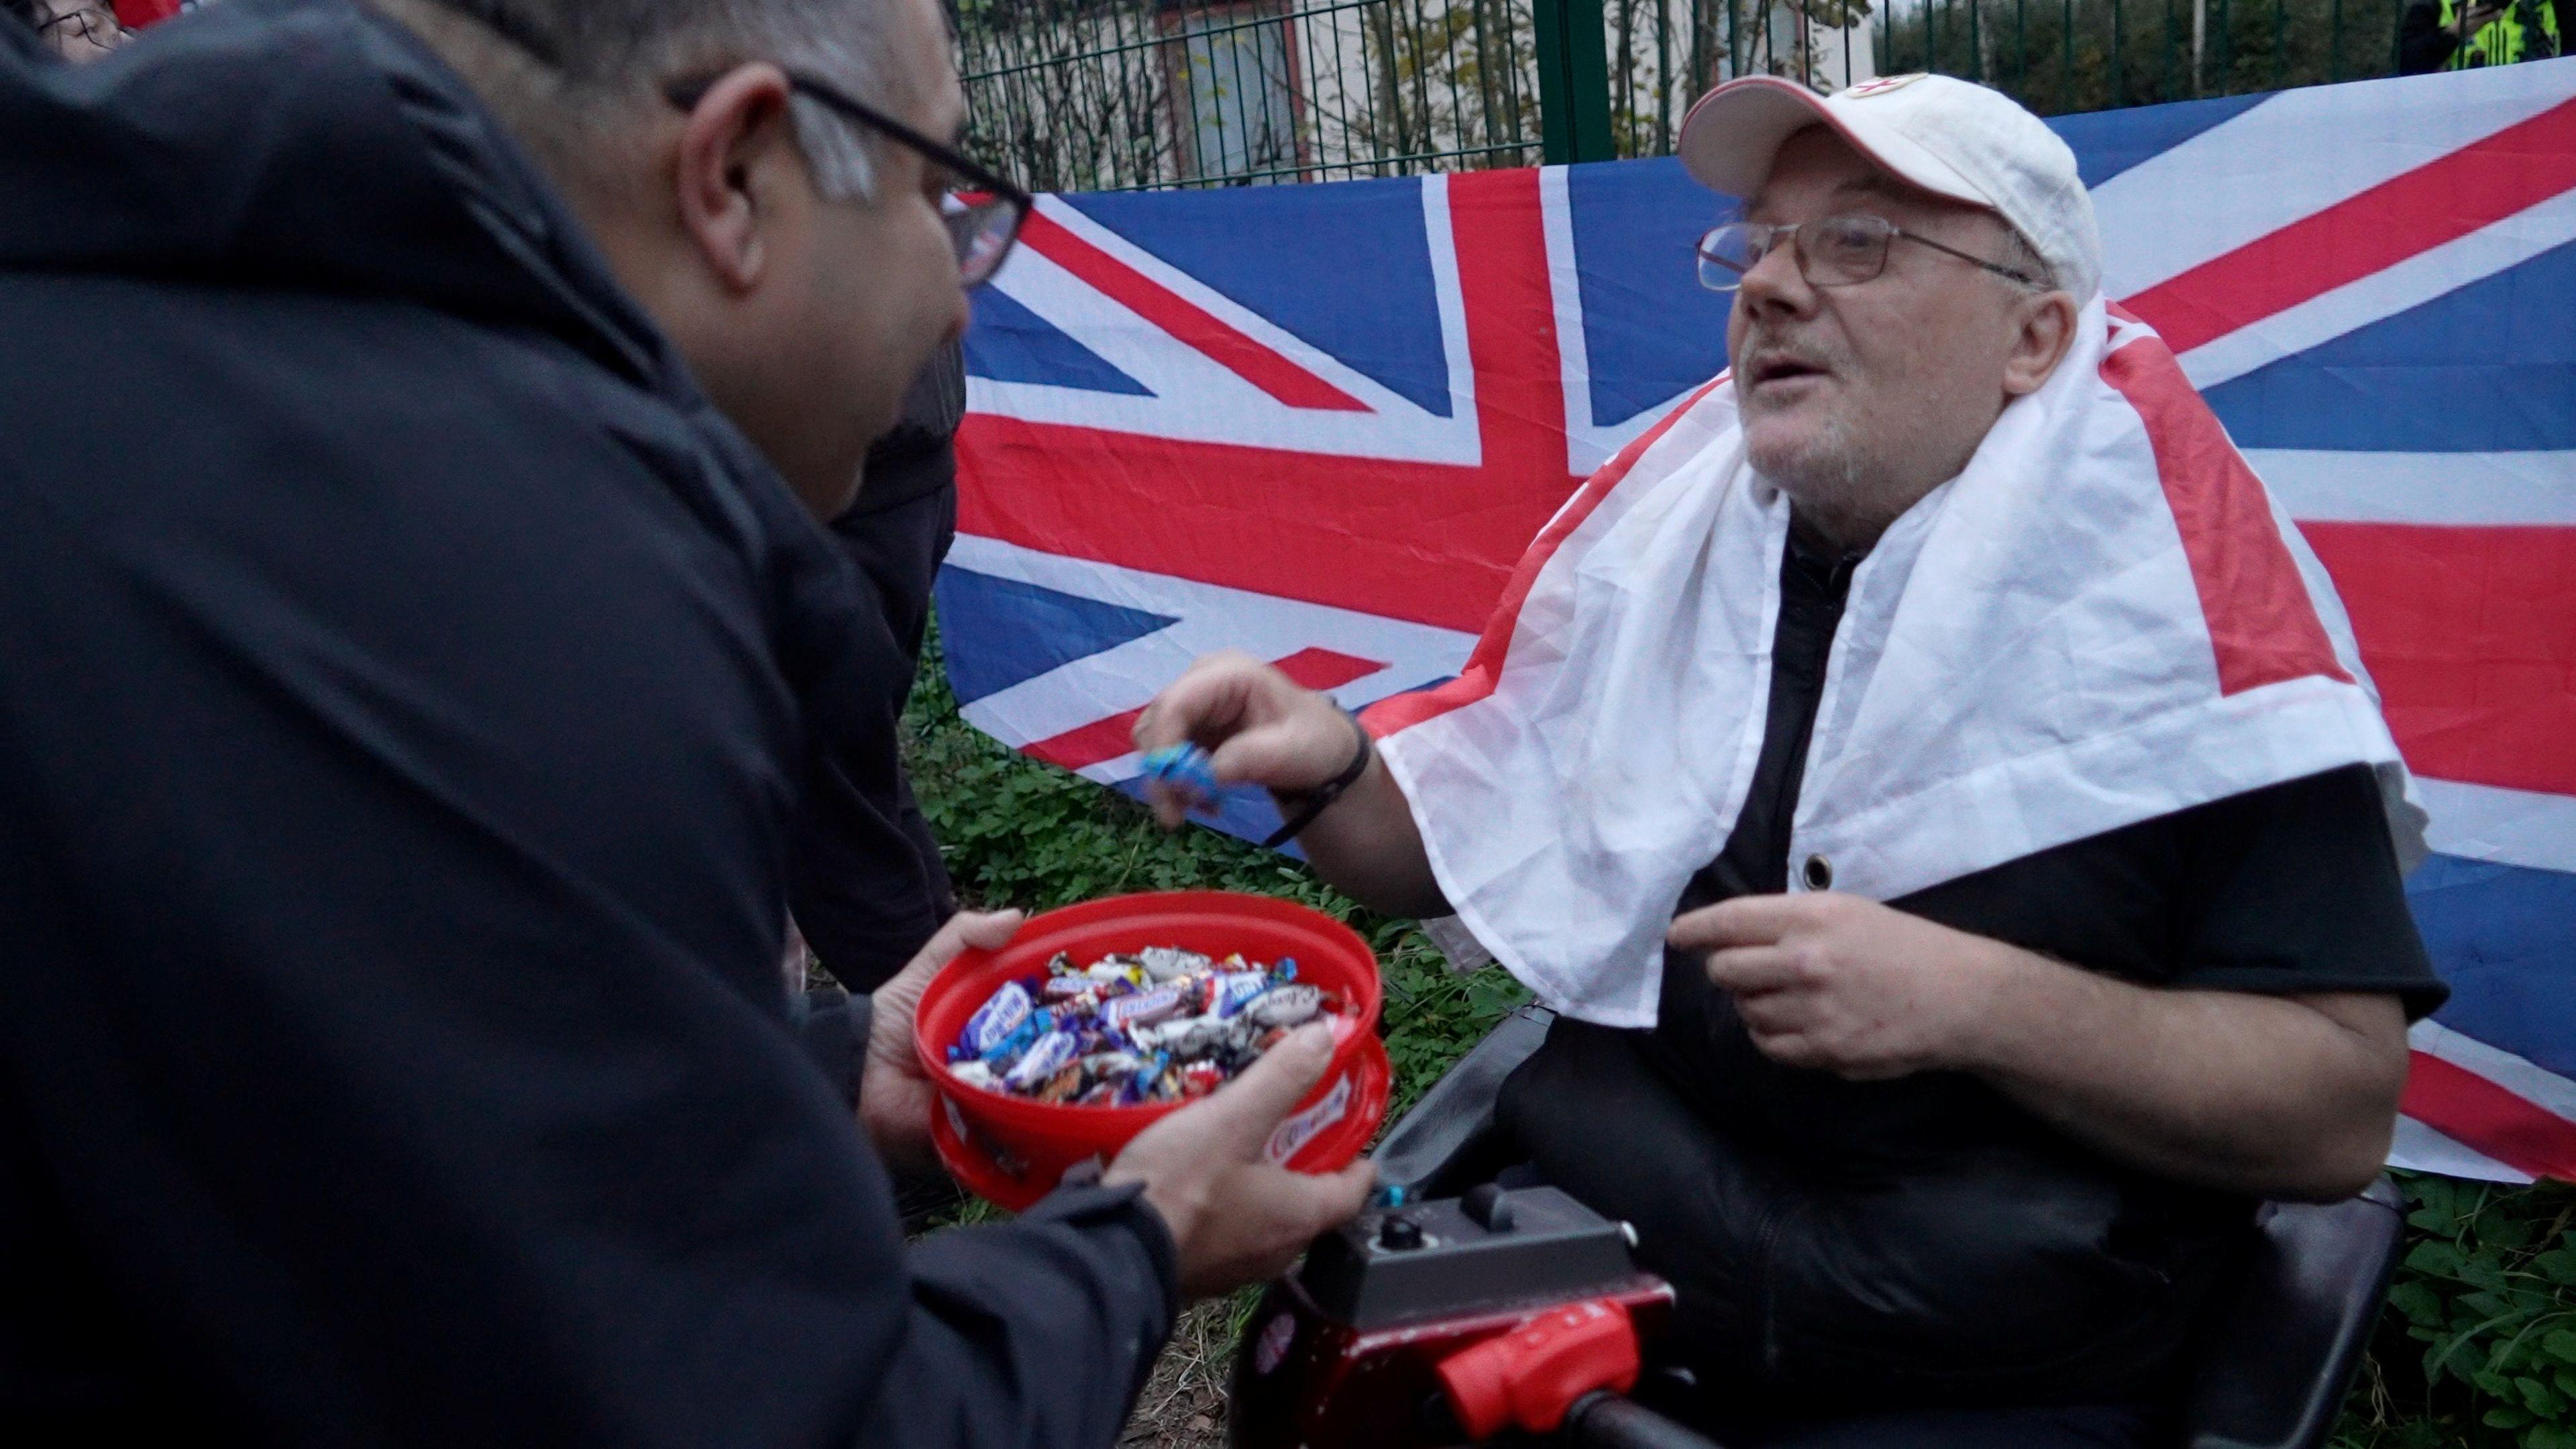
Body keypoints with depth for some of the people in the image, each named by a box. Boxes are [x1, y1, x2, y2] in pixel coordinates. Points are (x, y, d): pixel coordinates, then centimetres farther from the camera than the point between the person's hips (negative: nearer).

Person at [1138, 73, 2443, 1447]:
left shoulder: (2182, 604, -9)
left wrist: (1973, 1002, -24)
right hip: (1573, 1269, 4)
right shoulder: (1661, 541, 3)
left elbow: (2338, 1110, -11)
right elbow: (1460, 855, 10)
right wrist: (1329, 769, -10)